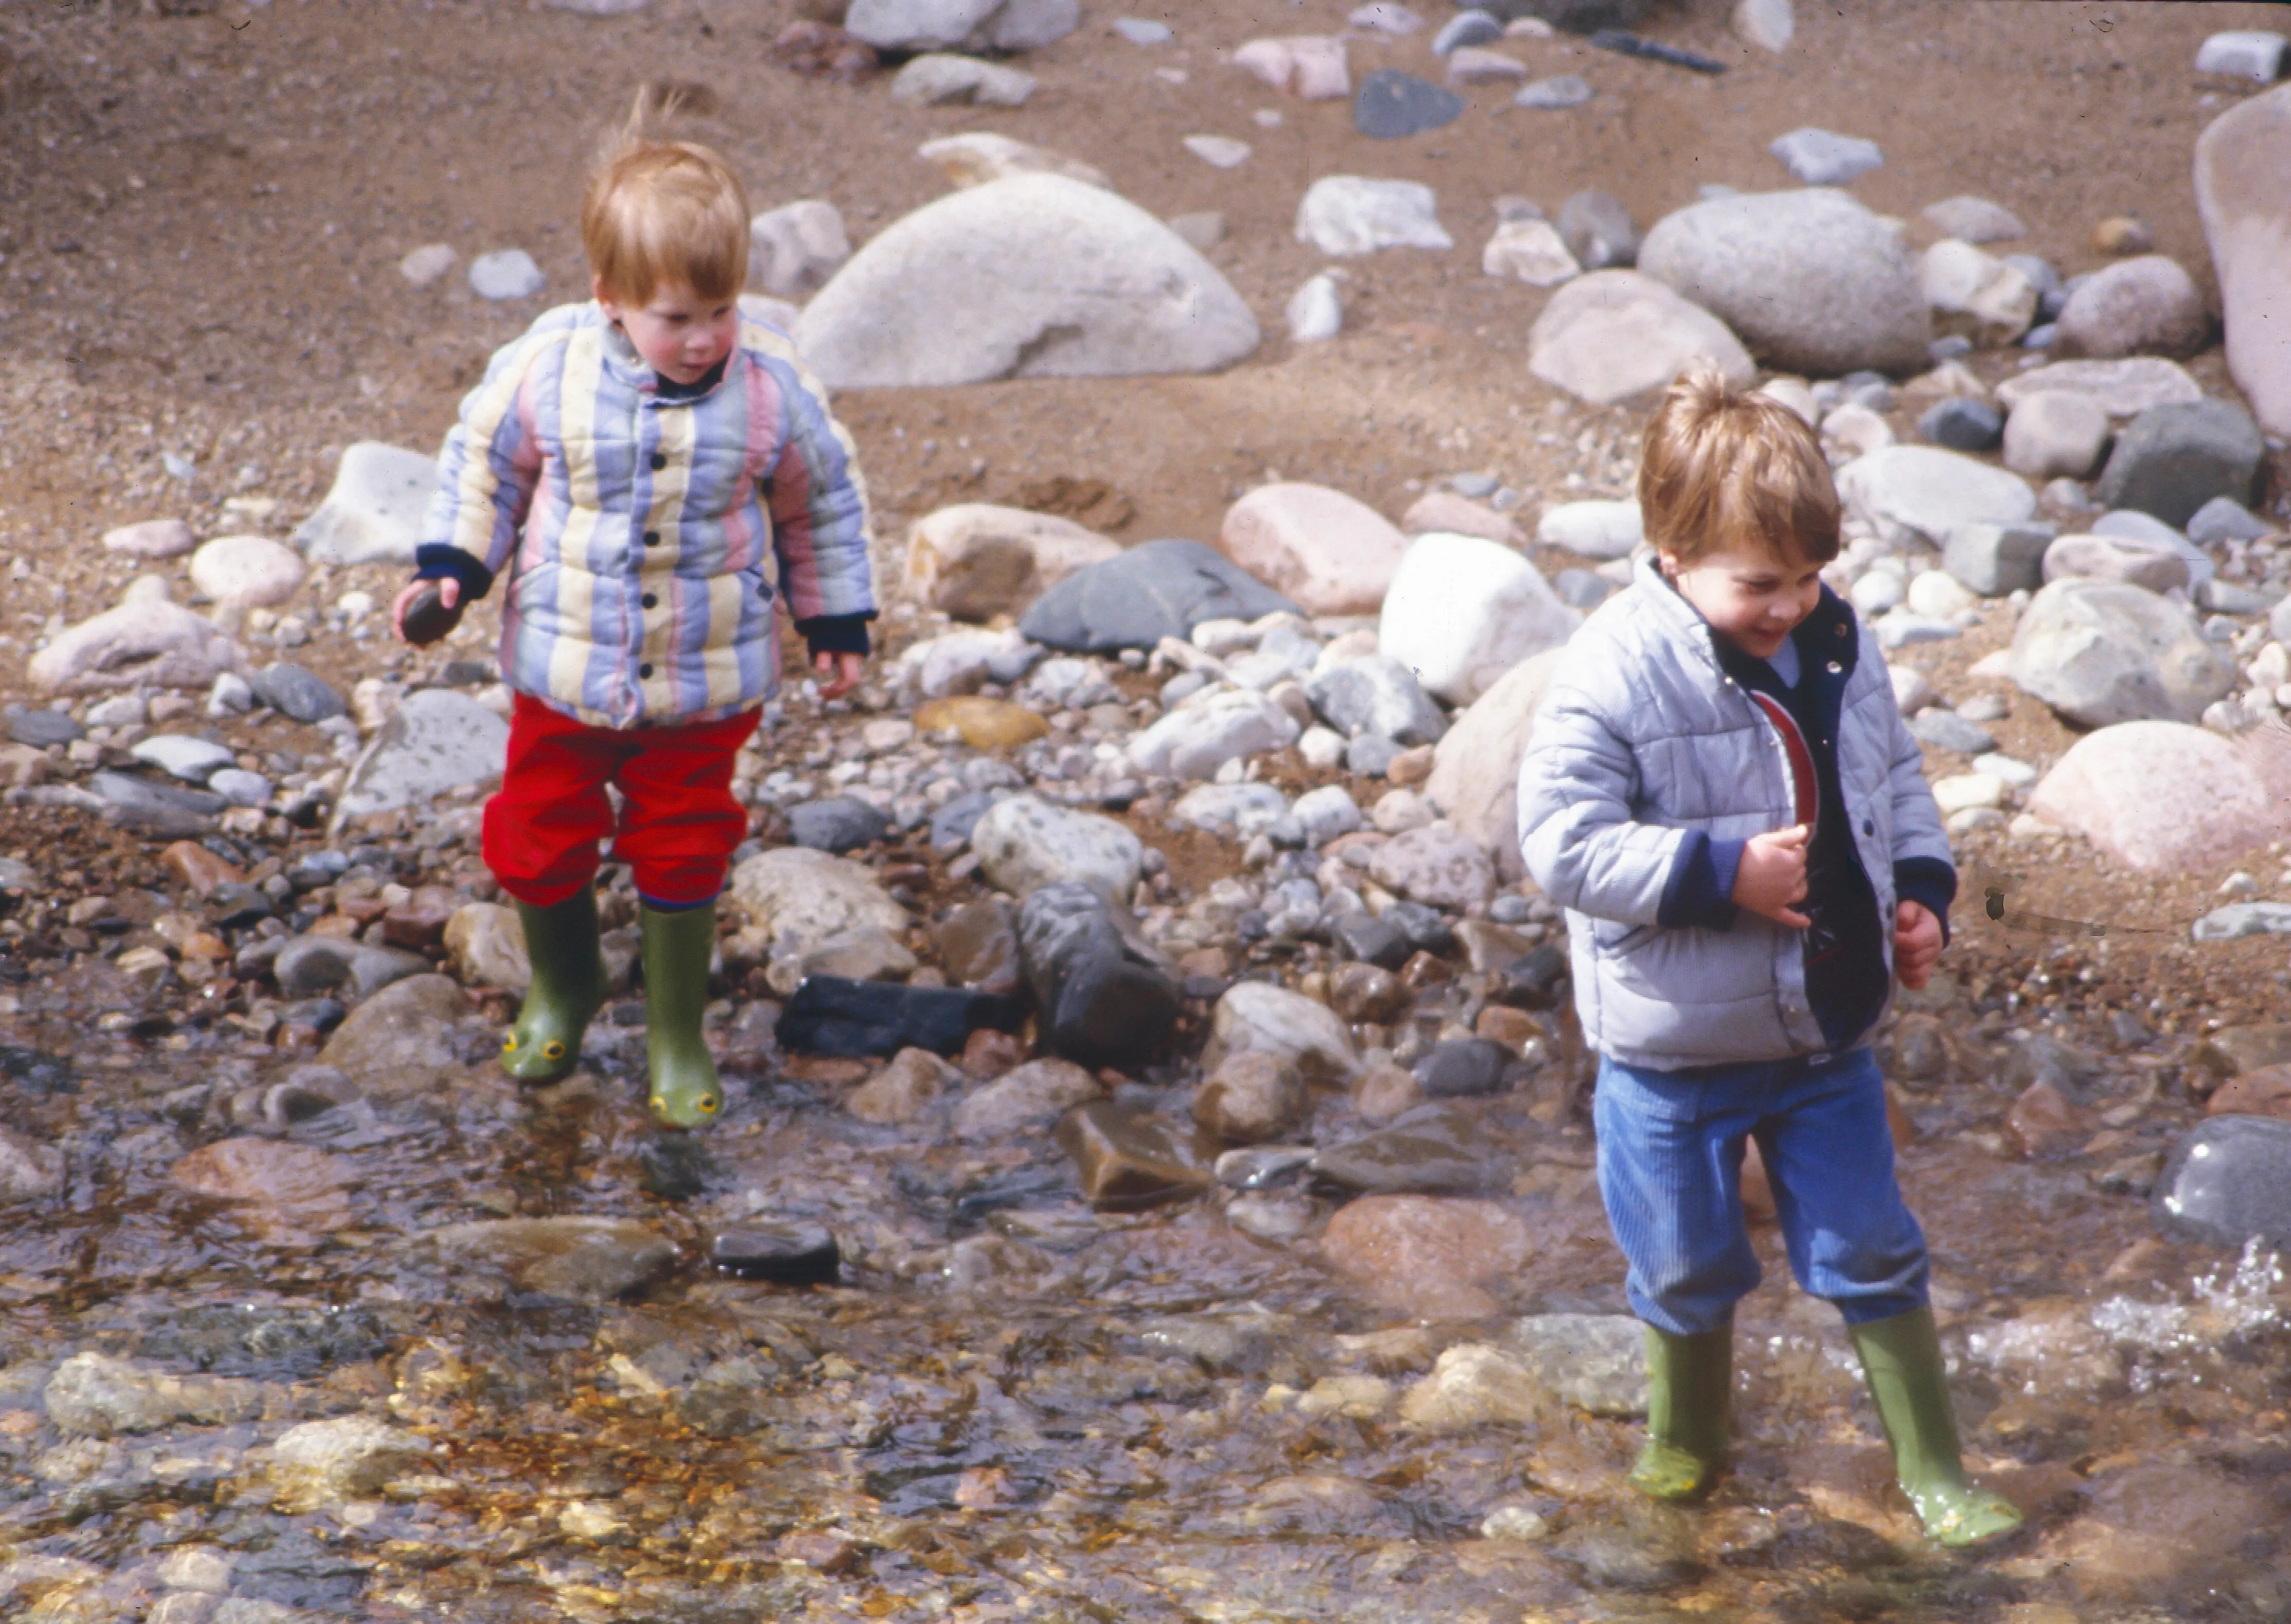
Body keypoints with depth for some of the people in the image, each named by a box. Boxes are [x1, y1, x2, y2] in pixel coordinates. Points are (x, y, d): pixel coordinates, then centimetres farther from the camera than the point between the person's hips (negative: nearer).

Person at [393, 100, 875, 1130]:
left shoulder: (772, 390, -15)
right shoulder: (547, 368, -17)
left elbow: (824, 503, 1)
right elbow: (483, 461, 1)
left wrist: (837, 626, 8)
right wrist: (449, 569, -7)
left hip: (705, 684, -1)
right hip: (563, 668, 1)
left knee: (682, 852, 10)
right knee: (542, 838, 14)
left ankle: (677, 1035, 31)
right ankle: (562, 987, 44)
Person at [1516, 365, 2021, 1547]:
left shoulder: (1837, 647, -2)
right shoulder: (1610, 676, -22)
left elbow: (1895, 776, 14)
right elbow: (1564, 843, -24)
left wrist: (1922, 891, 0)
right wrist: (1721, 872, -28)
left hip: (1827, 1036, 4)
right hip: (1674, 1057, -4)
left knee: (1871, 1252, 12)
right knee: (1686, 1268, 14)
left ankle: (1933, 1472, 24)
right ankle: (1685, 1440, 39)